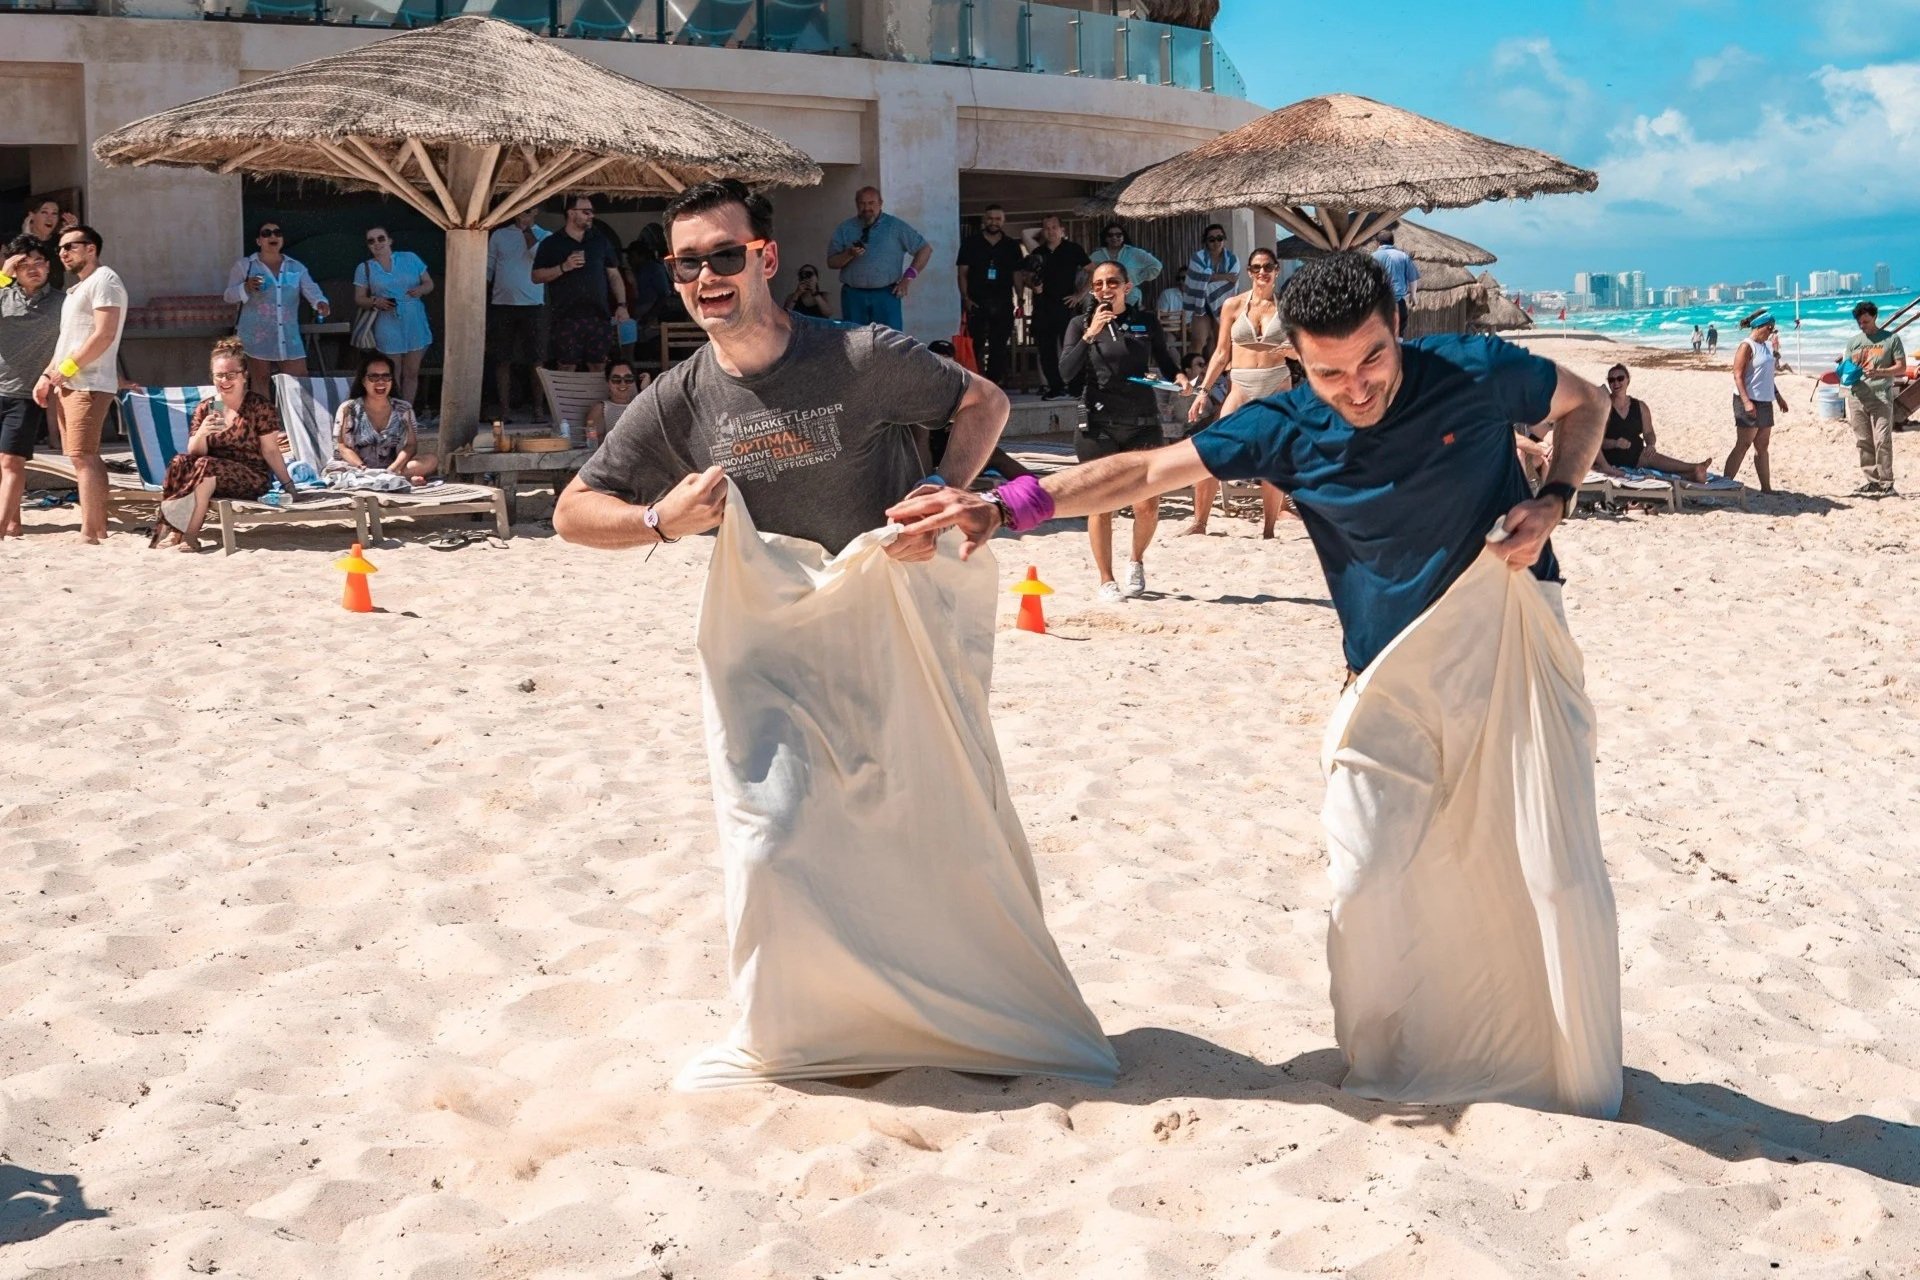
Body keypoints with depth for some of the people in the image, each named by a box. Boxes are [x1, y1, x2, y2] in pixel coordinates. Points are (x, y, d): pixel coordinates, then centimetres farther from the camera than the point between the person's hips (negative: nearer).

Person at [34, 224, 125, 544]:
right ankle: (99, 528, 12)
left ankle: (89, 533, -15)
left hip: (89, 384, -10)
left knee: (82, 456, -14)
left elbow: (104, 335, -18)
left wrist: (66, 369, -15)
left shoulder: (103, 280, -8)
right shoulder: (78, 288, 22)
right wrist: (48, 375, 12)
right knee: (86, 457, 9)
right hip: (69, 384, 10)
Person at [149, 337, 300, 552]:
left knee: (206, 466, -30)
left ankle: (190, 535, -27)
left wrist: (287, 484, -8)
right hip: (213, 477, 4)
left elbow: (270, 451, -3)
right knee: (180, 463, -22)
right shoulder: (205, 408, 7)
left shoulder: (260, 407, -6)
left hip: (253, 477, -4)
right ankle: (173, 530, -26)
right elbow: (194, 452, 1)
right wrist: (201, 433, -19)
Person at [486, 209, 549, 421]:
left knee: (535, 359, -2)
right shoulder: (499, 235, 11)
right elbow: (488, 268, 11)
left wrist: (528, 234, -12)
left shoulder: (545, 236, 6)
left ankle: (538, 408, 2)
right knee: (502, 360, 1)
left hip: (532, 306, -2)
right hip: (502, 305, 2)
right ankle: (505, 409, 4)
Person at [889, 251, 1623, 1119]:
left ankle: (1582, 1095, 13)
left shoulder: (1476, 374, -9)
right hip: (1389, 684, 1)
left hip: (1512, 659, -1)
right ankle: (1381, 1077, 17)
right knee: (1365, 888, -6)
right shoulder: (1286, 430, -7)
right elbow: (1146, 472, -7)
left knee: (1561, 881, -5)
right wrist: (1003, 505, -15)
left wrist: (1552, 502, -8)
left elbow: (1585, 404, 10)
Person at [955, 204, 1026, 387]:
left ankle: (996, 384, 5)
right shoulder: (971, 243, 5)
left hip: (1003, 303, 2)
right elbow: (962, 272, 4)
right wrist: (965, 298, -7)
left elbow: (1018, 275, 11)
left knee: (1001, 347, 0)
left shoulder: (1012, 245, 11)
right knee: (977, 346, -7)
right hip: (977, 303, -2)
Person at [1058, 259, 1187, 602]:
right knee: (1102, 505, 0)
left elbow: (1166, 360, 14)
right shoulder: (1081, 324, 4)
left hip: (1143, 423, 1)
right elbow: (1066, 371, -7)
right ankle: (1106, 581, 12)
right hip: (1099, 424, -1)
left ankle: (1136, 561, 26)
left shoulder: (1146, 321, 7)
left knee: (1148, 505, -3)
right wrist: (1090, 335, -17)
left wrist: (1178, 376, -7)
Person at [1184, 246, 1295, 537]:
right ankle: (1199, 522, -2)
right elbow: (1221, 354, 7)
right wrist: (1203, 390, 0)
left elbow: (1303, 351, 9)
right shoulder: (1233, 305, 4)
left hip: (1278, 385, 0)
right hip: (1242, 386, 0)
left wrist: (1291, 350, -14)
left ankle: (1268, 527, 11)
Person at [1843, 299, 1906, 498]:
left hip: (1881, 397, -4)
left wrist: (1879, 372, -16)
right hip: (1857, 398, 4)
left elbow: (1901, 368, 1)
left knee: (1882, 441, -9)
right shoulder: (1854, 342, 14)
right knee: (1863, 442, 5)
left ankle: (1886, 483, -4)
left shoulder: (1891, 339, 3)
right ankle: (1872, 481, 12)